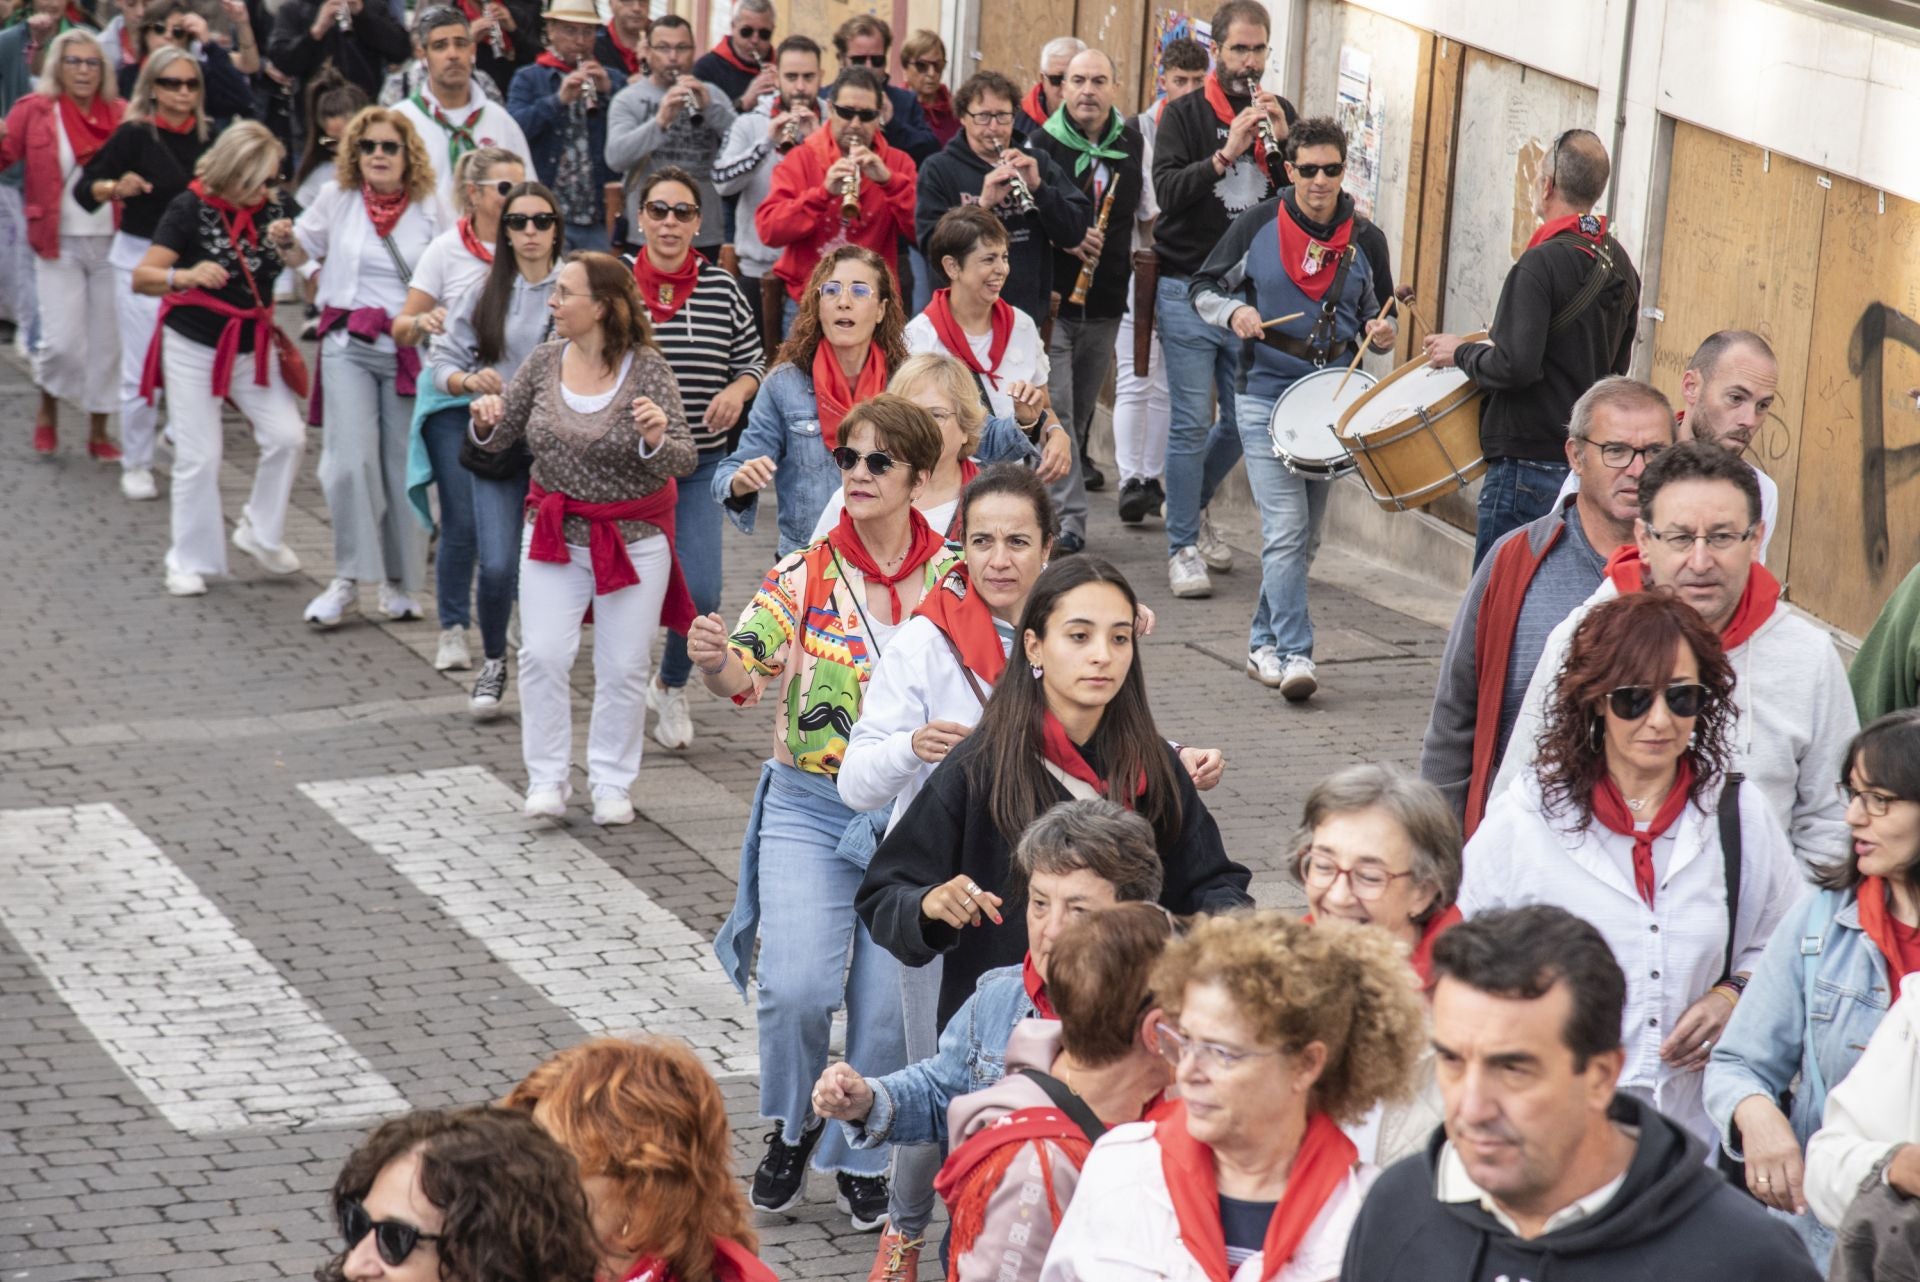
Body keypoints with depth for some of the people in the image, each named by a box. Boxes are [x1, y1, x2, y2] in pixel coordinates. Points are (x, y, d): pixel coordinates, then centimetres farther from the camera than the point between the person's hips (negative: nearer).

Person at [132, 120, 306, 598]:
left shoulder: (271, 207, 0)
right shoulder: (191, 208, -14)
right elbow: (142, 277, -19)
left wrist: (287, 243, -20)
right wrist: (186, 276, -39)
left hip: (254, 345, 4)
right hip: (194, 346, -4)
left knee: (287, 437, -7)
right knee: (199, 456, -2)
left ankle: (259, 532, 14)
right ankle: (190, 562, 11)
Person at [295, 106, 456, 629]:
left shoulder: (432, 208, 1)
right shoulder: (338, 198, 6)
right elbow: (301, 247, 22)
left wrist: (423, 318, -12)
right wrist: (320, 285, 12)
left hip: (409, 347, 0)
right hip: (348, 344, 0)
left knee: (404, 467, 3)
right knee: (351, 461, -12)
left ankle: (398, 582, 14)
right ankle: (348, 580, -6)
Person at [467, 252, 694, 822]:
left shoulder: (647, 369, -12)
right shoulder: (545, 361, -1)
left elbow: (683, 463, -14)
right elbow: (498, 440, 7)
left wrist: (657, 439, -36)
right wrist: (487, 422, -15)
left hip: (633, 538, -3)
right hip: (554, 533, 3)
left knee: (623, 668, 5)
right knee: (542, 655, -5)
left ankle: (613, 783, 20)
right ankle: (547, 779, 6)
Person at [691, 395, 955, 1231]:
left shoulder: (953, 581, 2)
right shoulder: (803, 576, -1)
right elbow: (749, 673, -12)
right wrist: (715, 661, -34)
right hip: (809, 808, -1)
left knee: (889, 1000, -2)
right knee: (795, 986, -16)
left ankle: (863, 1157, 23)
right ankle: (792, 1127, 14)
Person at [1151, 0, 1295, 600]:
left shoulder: (1280, 115, 9)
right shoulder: (1185, 115, -1)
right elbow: (1166, 190, -15)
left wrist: (1282, 142, -14)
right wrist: (1225, 155, -27)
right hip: (1190, 289, -4)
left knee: (1242, 421, 10)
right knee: (1191, 422, -6)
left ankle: (1193, 504, 35)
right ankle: (1183, 547, 1)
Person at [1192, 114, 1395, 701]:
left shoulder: (1365, 240, 4)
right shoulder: (1258, 225, -3)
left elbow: (1379, 315, 16)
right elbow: (1204, 288, 6)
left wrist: (1381, 333, -7)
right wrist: (1233, 312, -15)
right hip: (1265, 395, -3)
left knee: (1305, 537, 11)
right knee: (1287, 530, -14)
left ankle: (1265, 644, 25)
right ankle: (1295, 653, -13)